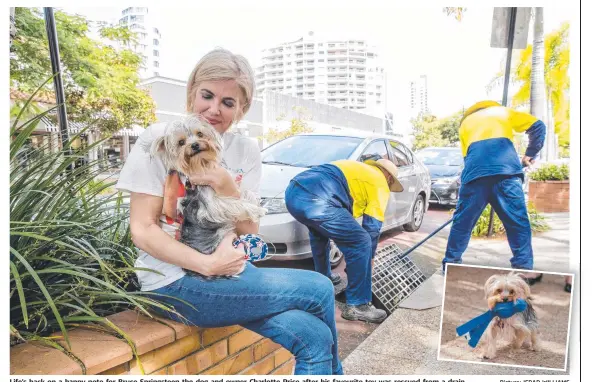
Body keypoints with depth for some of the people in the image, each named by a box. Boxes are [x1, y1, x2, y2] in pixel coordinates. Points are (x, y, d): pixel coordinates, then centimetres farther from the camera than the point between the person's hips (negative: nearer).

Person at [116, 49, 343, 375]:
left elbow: (250, 233, -2)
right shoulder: (159, 140, -9)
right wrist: (208, 264, -23)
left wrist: (223, 182, -18)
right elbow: (142, 231, -12)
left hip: (229, 272, 5)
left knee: (314, 338, -16)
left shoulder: (246, 151, 3)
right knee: (319, 290, -13)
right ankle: (331, 368, 11)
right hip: (176, 282, -4)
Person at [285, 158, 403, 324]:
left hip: (293, 192, 10)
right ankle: (358, 305, 8)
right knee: (361, 244, 1)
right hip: (316, 201, -10)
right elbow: (372, 226, 10)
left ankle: (323, 277, 51)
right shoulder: (380, 182, 13)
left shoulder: (357, 168, 36)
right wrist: (369, 255, 25)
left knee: (319, 232, 37)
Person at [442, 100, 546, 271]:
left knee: (462, 222, 10)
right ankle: (524, 268, 2)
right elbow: (538, 126, 21)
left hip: (475, 173, 1)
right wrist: (530, 155, 27)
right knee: (519, 224, 3)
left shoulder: (465, 122, 32)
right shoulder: (503, 112, 29)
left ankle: (450, 264, 18)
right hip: (506, 171, -1)